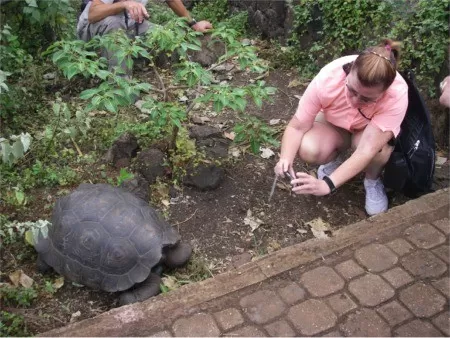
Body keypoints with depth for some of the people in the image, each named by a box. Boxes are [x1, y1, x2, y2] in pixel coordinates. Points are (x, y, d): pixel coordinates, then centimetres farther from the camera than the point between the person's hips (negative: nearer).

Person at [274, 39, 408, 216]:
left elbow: (367, 150, -43)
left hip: (373, 130, 0)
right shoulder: (327, 79, -36)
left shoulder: (397, 95, -38)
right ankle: (335, 159, 6)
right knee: (308, 150, -31)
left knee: (377, 149, -36)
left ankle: (373, 181, 0)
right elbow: (297, 127, -27)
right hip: (334, 123, 1)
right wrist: (286, 159, -46)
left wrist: (327, 184, -53)